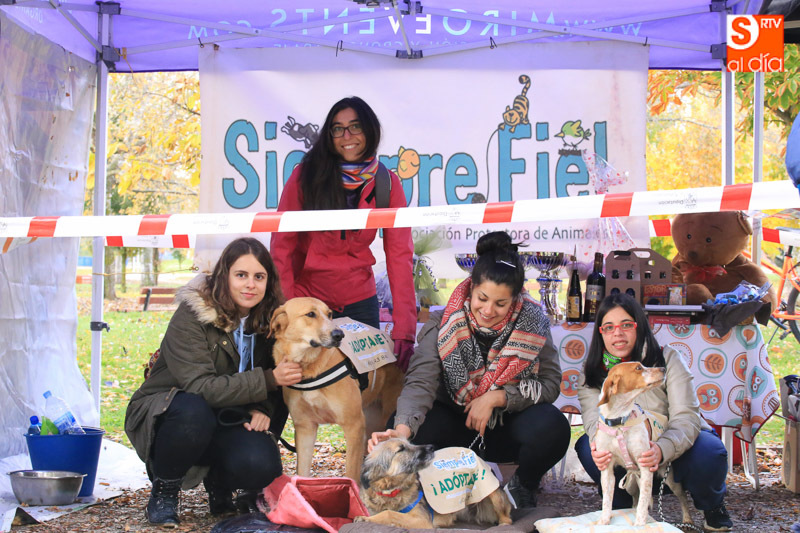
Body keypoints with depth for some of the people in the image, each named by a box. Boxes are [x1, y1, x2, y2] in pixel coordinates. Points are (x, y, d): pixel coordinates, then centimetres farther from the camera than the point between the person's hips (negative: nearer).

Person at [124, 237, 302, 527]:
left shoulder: (267, 321, -2)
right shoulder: (190, 318, -18)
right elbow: (200, 386, -27)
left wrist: (262, 409, -15)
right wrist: (267, 379, -31)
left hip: (223, 421, 4)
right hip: (163, 414, -4)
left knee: (261, 465, -27)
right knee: (192, 410, -40)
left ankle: (217, 482, 11)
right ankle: (163, 490, -11)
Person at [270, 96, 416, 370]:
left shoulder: (387, 183, -4)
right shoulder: (306, 175, -10)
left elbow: (399, 256, -10)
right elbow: (282, 245, -9)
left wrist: (404, 330, -20)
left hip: (358, 301, 2)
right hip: (305, 295, -1)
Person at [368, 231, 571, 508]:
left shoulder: (532, 322, -9)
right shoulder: (442, 324, -12)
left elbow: (550, 384, -9)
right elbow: (421, 382, -24)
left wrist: (496, 398, -22)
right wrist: (402, 428, -43)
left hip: (509, 429, 0)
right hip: (457, 427, 0)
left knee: (552, 425, -32)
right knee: (410, 428, -31)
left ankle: (523, 486, 3)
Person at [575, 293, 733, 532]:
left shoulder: (668, 359, -13)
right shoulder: (593, 371, -6)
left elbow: (686, 417, -23)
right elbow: (595, 420, -19)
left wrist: (662, 449, -45)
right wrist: (599, 447, -45)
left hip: (674, 451, -1)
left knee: (708, 452, -32)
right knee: (587, 448, -26)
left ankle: (713, 506, 4)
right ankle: (622, 508, 2)